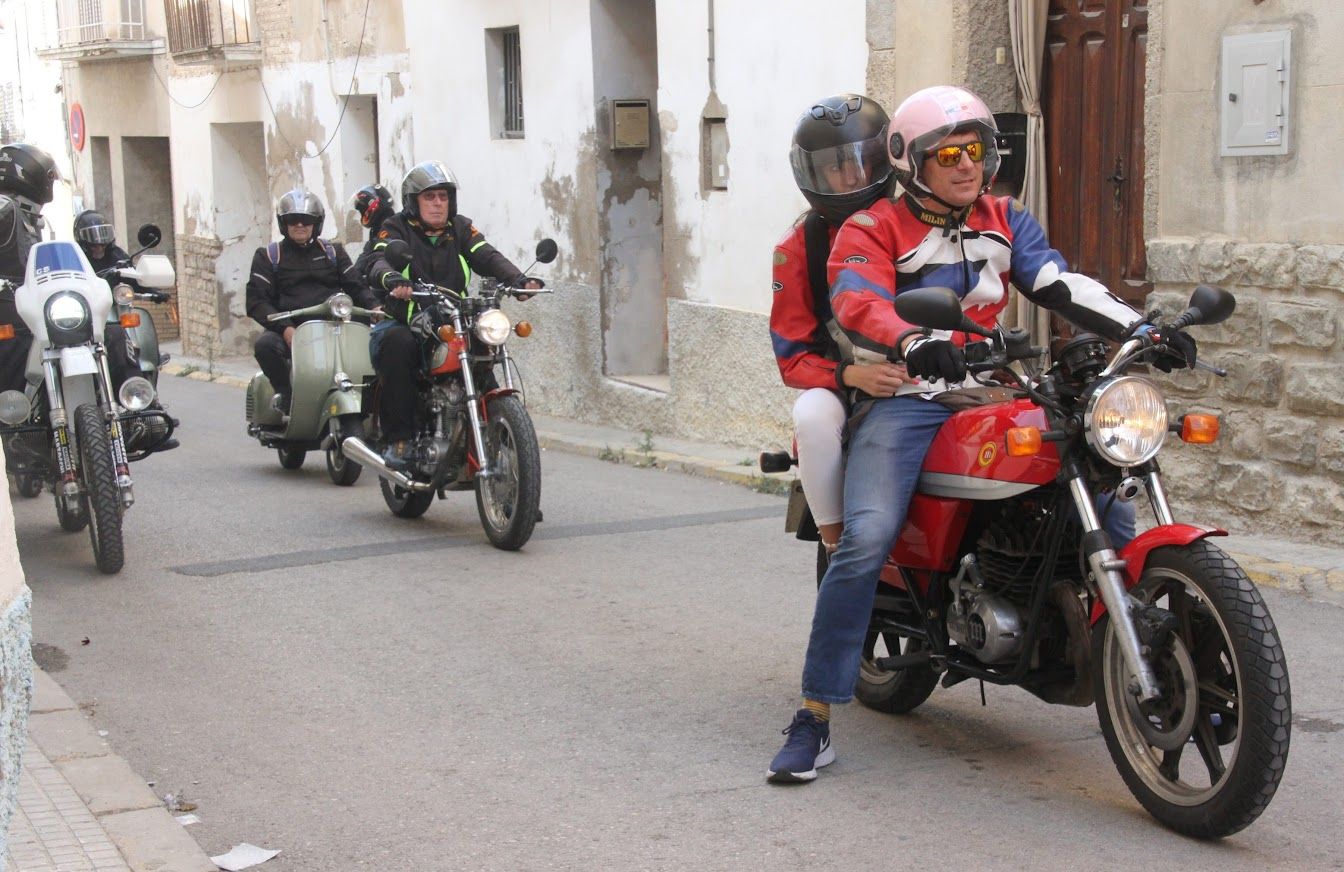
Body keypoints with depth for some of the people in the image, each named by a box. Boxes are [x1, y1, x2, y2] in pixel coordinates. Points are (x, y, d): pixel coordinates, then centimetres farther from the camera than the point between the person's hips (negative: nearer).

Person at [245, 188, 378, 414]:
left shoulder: (333, 251, 21)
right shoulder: (268, 256, 13)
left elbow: (355, 285, 12)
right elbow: (256, 300, 2)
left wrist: (374, 307, -13)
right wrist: (285, 328, -16)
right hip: (289, 329, -1)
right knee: (265, 345, -36)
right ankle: (285, 393, -14)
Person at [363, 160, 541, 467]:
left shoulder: (460, 229, 15)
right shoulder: (396, 229, 4)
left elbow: (488, 257, -2)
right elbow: (379, 262, -16)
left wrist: (519, 280, -23)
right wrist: (393, 280, -42)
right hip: (403, 323, -3)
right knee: (397, 344, -35)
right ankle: (398, 439, -29)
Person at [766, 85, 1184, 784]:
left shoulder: (1005, 221, 17)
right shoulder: (873, 229, 2)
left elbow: (1061, 285, 6)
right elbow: (857, 304, -17)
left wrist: (1139, 329, -11)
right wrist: (914, 341, -39)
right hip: (904, 401, -5)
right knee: (866, 540, -25)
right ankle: (814, 718, -18)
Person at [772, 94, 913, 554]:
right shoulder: (798, 247, 5)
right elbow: (792, 357, 1)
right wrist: (852, 375, -19)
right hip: (842, 389, 0)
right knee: (813, 415, -35)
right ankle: (840, 551, -21)